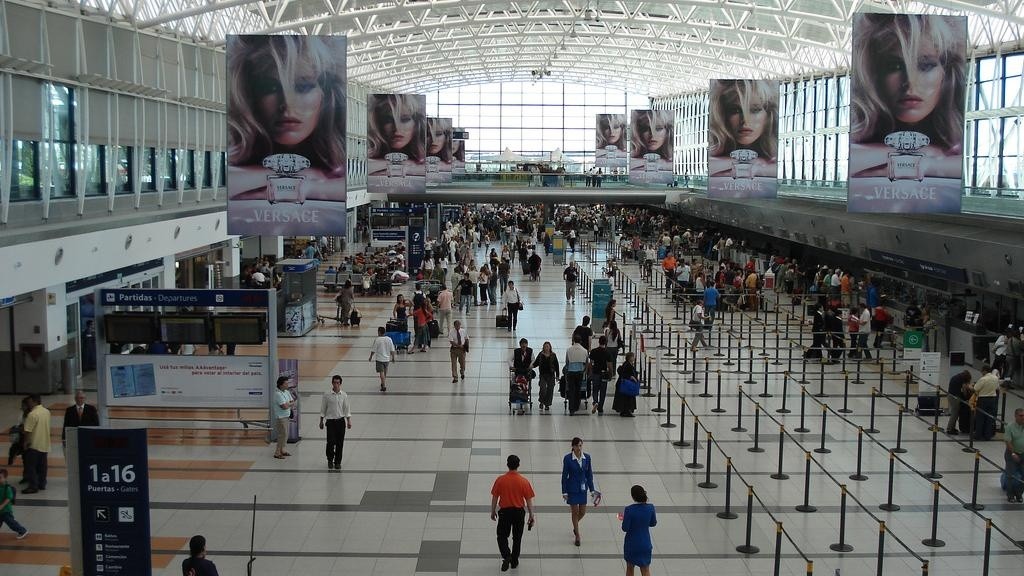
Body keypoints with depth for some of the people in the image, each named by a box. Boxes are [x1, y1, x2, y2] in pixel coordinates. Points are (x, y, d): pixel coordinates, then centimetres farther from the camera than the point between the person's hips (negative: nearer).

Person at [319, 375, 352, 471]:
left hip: (341, 421, 2)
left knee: (340, 443, 4)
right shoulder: (327, 395, -5)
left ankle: (337, 462, 16)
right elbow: (323, 409, 3)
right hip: (330, 421, -2)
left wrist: (349, 421, 2)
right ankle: (330, 460, 19)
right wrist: (321, 421, 4)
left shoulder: (344, 395, 0)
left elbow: (347, 409, 6)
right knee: (330, 442, -3)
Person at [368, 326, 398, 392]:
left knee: (381, 372, -4)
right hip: (387, 358, 5)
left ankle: (384, 386, -14)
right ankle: (383, 383, 38)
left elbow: (373, 350, -10)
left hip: (379, 359, -5)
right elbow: (392, 350, 0)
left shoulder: (377, 340, -14)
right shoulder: (389, 339, -3)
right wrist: (393, 357, 13)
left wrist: (371, 357, 4)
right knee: (385, 372, 22)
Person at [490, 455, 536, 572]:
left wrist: (493, 512, 10)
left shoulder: (500, 480, -11)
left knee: (502, 536, 13)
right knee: (517, 537, 17)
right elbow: (529, 500, -6)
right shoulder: (524, 481, -11)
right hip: (519, 512, 1)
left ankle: (506, 556, -8)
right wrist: (531, 515, 4)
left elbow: (494, 497, -4)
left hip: (504, 512, -1)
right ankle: (514, 561, 26)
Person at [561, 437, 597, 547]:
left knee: (583, 512, 8)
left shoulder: (587, 457, -4)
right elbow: (564, 475, -9)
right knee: (575, 512, 3)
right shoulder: (567, 458, -14)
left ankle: (575, 525, 41)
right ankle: (577, 536, 17)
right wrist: (564, 492, -9)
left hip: (583, 488, 3)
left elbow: (589, 474, 3)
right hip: (572, 488, -3)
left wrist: (592, 489, 2)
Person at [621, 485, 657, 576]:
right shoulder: (650, 507, -10)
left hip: (631, 544, -2)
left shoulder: (629, 510, -21)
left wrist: (624, 519, 2)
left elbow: (625, 528, -16)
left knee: (630, 568, 19)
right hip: (645, 544, 2)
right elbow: (653, 523, 4)